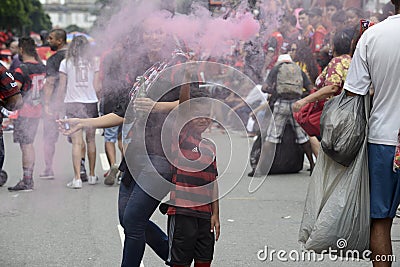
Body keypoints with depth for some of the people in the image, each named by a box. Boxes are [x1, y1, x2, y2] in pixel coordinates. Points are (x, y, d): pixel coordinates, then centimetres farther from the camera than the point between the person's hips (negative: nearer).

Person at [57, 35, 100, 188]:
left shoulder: (66, 63, -1)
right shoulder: (92, 62, 4)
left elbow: (62, 88, 0)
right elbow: (97, 86, 4)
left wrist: (61, 101, 13)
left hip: (73, 103, -2)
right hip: (91, 103, 2)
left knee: (77, 142, -6)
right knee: (90, 140, 13)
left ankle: (77, 178, -12)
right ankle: (92, 176, 21)